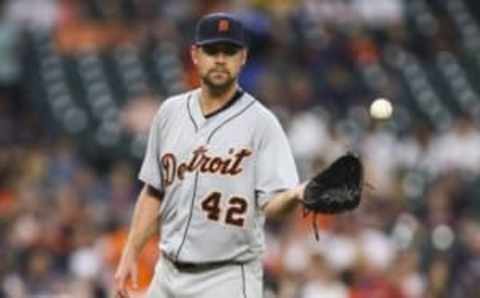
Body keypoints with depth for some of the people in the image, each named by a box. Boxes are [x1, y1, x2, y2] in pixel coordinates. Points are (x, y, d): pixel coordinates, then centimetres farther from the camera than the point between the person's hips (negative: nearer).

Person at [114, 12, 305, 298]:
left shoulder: (261, 122, -8)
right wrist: (130, 254, 11)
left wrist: (296, 195, -39)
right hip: (169, 274, 6)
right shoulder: (170, 113, 9)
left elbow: (271, 205, -17)